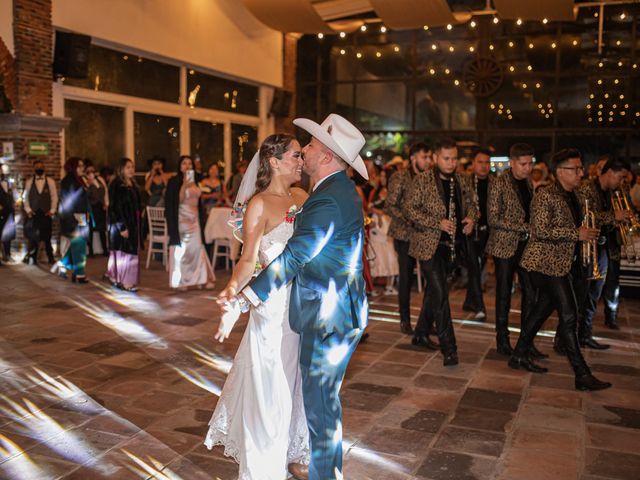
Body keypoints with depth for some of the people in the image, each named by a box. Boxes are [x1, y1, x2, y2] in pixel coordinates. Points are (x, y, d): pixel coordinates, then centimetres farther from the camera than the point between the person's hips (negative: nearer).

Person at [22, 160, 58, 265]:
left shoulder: (50, 181, 4)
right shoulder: (29, 181, 6)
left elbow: (54, 197, 3)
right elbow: (25, 197, 6)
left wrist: (52, 210, -4)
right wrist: (28, 209, -4)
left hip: (46, 213, -1)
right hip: (33, 213, 1)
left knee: (46, 236, -1)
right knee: (32, 236, -1)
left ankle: (50, 258, 8)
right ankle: (32, 258, 7)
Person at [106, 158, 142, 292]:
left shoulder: (133, 185, 12)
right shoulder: (116, 186, -11)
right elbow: (115, 208, -16)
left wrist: (138, 225, 14)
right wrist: (122, 228, -20)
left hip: (133, 225, 8)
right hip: (121, 225, -8)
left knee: (131, 253, 9)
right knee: (123, 253, -3)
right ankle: (123, 282, 4)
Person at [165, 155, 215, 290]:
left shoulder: (194, 182, 13)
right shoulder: (174, 181, -5)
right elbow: (178, 200, -14)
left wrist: (200, 218, 15)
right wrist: (184, 186, -24)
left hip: (194, 219, 5)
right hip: (181, 219, -5)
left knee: (197, 247, 1)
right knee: (181, 249, -2)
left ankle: (200, 278, 5)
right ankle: (181, 280, 5)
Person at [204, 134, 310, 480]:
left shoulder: (302, 197, 8)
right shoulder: (259, 204, -11)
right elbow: (248, 259, -16)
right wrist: (233, 289, -32)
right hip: (274, 303, -6)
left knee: (296, 379, 18)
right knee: (270, 383, 4)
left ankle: (289, 446, 37)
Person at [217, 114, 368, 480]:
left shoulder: (328, 199, -23)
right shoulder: (341, 190, 10)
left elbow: (293, 258, -28)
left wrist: (242, 300, -30)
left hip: (329, 319, -11)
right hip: (341, 312, 11)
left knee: (320, 402, 5)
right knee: (326, 397, 24)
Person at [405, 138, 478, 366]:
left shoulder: (460, 181, 10)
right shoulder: (422, 180, -8)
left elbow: (470, 204, 21)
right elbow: (410, 209, -13)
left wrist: (471, 218, -2)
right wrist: (438, 223, -22)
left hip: (452, 245, 6)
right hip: (429, 244, -6)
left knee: (434, 290, 17)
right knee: (440, 294, -11)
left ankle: (420, 334, 33)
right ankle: (448, 349, -7)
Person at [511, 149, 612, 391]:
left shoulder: (576, 198, 14)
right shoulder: (546, 195, -14)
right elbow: (540, 231, -23)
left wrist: (588, 232, 10)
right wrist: (576, 234, -21)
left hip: (565, 263, 9)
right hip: (547, 263, -9)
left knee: (542, 309, 15)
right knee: (568, 315, -6)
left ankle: (520, 356, 27)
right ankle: (582, 375, 1)